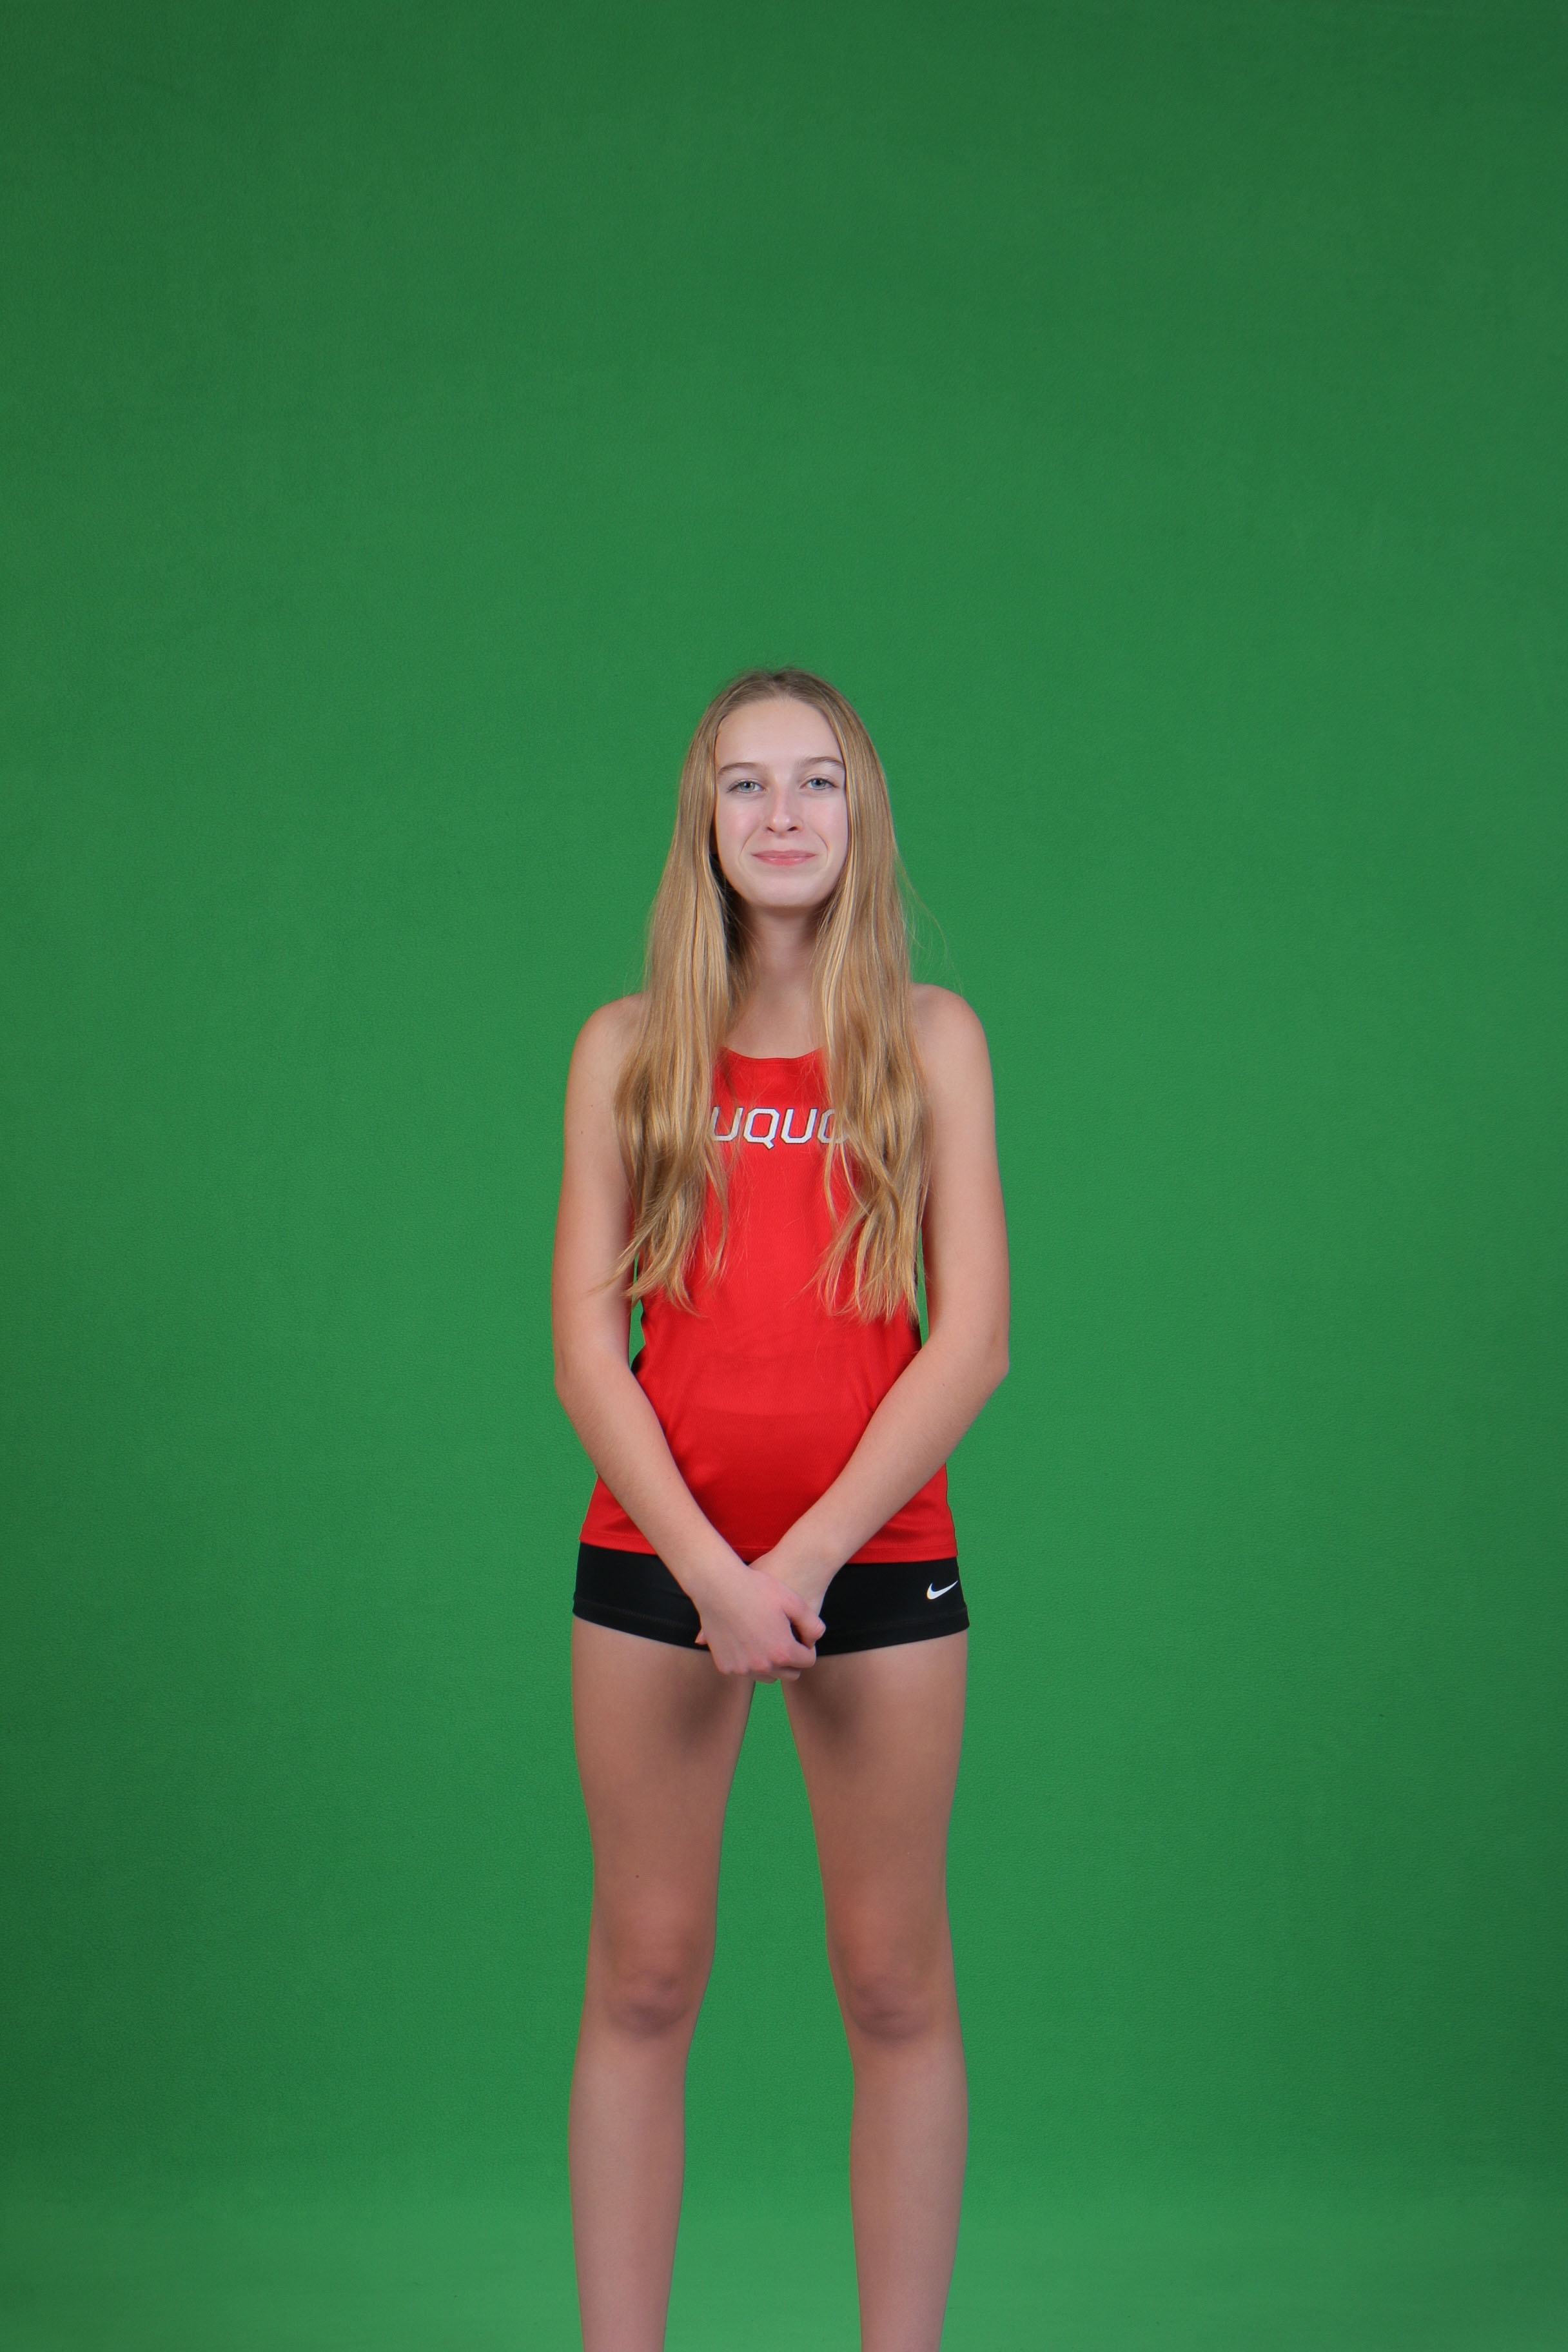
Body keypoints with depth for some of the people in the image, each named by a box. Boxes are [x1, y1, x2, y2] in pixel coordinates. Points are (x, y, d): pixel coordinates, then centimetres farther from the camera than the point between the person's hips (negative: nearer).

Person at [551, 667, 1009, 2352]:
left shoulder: (930, 1037, 3)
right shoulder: (628, 1047, 5)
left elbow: (973, 1340, -3)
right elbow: (584, 1345, 0)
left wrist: (804, 1558, -11)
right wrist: (712, 1570, -11)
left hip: (880, 1558, 0)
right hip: (655, 1554, 1)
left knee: (896, 1987, 4)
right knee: (644, 1979, 5)